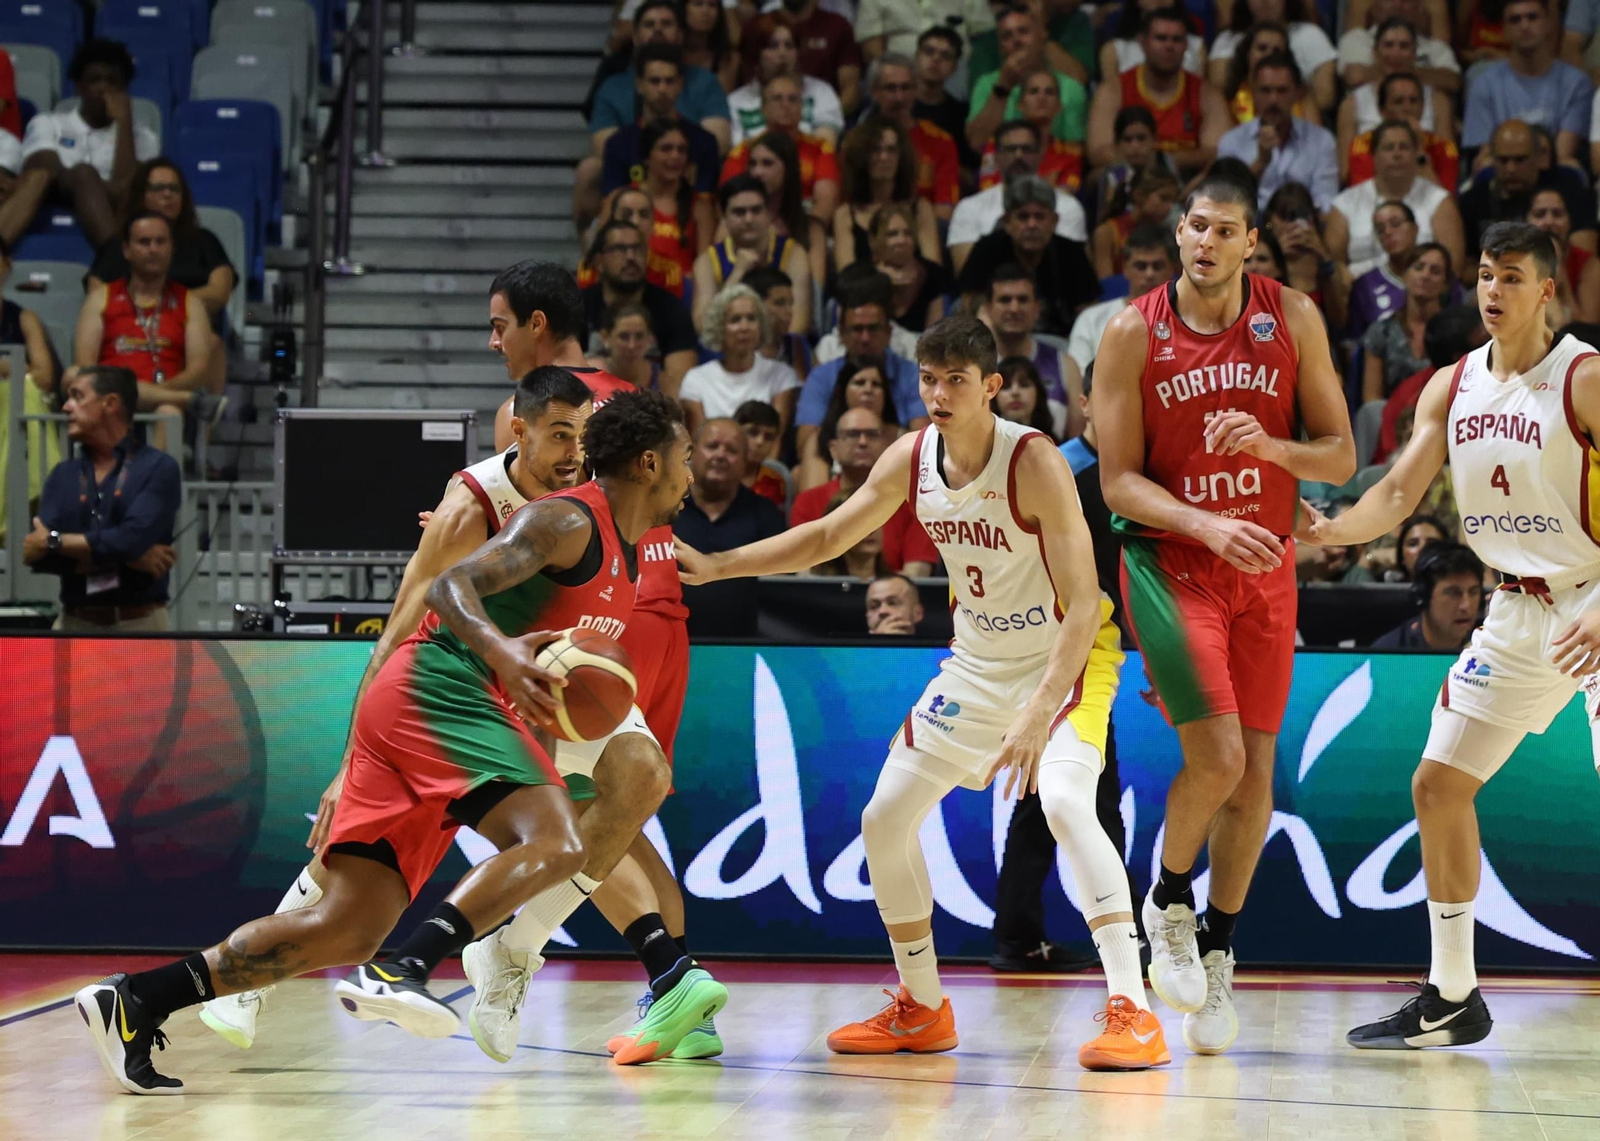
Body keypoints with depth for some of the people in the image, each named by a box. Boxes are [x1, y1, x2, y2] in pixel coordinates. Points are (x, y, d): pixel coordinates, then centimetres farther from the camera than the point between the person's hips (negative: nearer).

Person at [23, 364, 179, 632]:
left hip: (139, 624, -4)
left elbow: (133, 538, -17)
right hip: (74, 625, 4)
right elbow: (38, 554, -2)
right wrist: (125, 557, -11)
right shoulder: (62, 476, 13)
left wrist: (55, 541, -6)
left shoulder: (157, 468, -1)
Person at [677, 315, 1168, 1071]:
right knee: (884, 818, 6)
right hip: (977, 661, 7)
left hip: (1064, 657, -7)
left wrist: (1039, 713, -40)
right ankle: (922, 1010, 23)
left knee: (1065, 803, -32)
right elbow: (827, 537, 9)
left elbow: (1081, 605, -30)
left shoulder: (1033, 463, -26)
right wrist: (717, 567, 2)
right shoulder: (910, 461, -7)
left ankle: (1132, 1011, -31)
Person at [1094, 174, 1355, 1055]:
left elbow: (1341, 456, 1)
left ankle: (1218, 953, 21)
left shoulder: (1292, 319, -1)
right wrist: (1210, 526, -23)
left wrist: (1270, 446, -20)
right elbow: (1118, 480, -8)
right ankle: (1167, 904, 11)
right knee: (1216, 757, -18)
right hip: (1169, 560, -3)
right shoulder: (1133, 334, -7)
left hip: (1266, 566, 3)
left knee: (1255, 774, 4)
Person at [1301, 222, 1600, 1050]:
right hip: (1517, 611, 7)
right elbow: (1400, 491, 3)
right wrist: (1336, 529, -17)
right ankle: (1451, 999, 19)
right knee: (1438, 785, 7)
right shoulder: (1452, 386, 6)